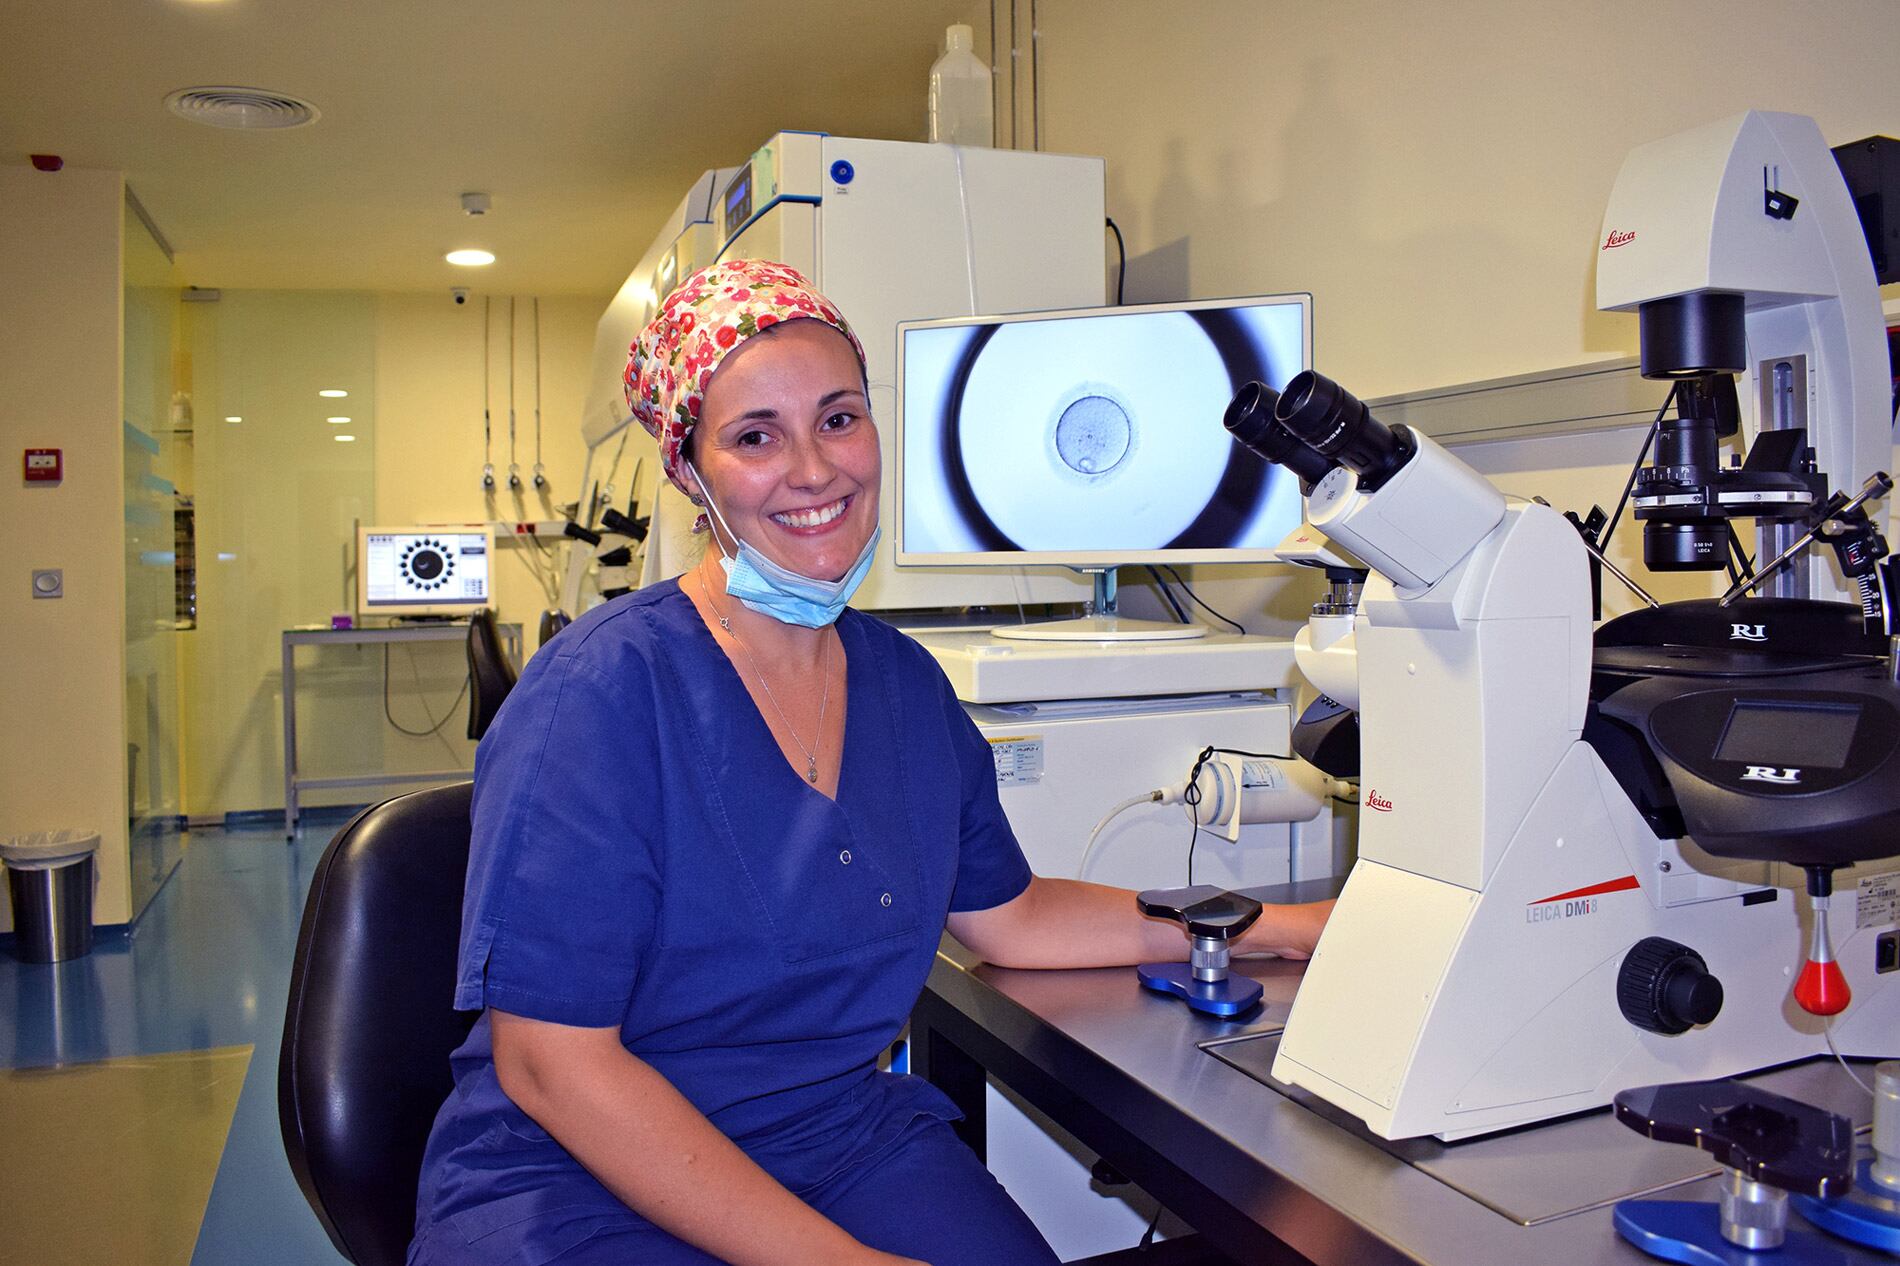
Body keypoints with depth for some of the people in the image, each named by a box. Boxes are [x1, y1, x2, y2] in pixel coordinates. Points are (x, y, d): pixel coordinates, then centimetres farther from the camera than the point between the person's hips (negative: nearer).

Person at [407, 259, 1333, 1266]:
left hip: (845, 1137, 5)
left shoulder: (905, 684, 4)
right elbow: (550, 1060, -18)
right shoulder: (603, 690, -16)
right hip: (582, 1180, -4)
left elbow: (1008, 915, 15)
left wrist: (1289, 927, 12)